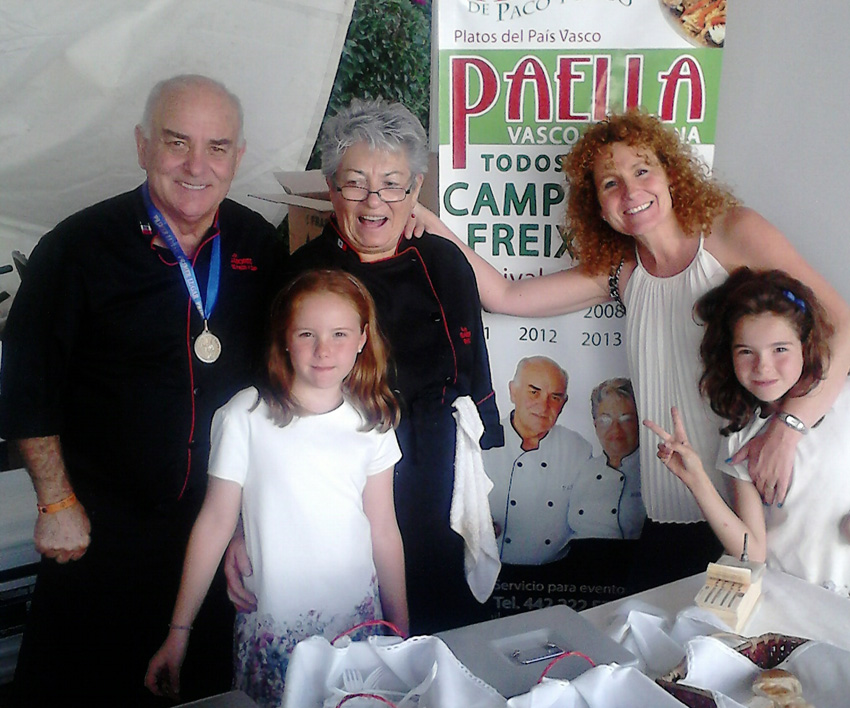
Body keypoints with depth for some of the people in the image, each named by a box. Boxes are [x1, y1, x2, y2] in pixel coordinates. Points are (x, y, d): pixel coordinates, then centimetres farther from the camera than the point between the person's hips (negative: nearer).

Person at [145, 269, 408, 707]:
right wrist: (178, 632, -3)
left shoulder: (371, 424, 1)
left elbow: (383, 531, 5)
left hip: (359, 621, 3)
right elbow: (215, 523, -5)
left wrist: (402, 630, 10)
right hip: (272, 628, -2)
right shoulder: (246, 415, -9)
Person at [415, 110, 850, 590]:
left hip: (763, 499, -4)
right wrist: (432, 227, -4)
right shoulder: (619, 273, 5)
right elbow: (504, 295, 4)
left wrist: (787, 429, -25)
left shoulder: (731, 231, -8)